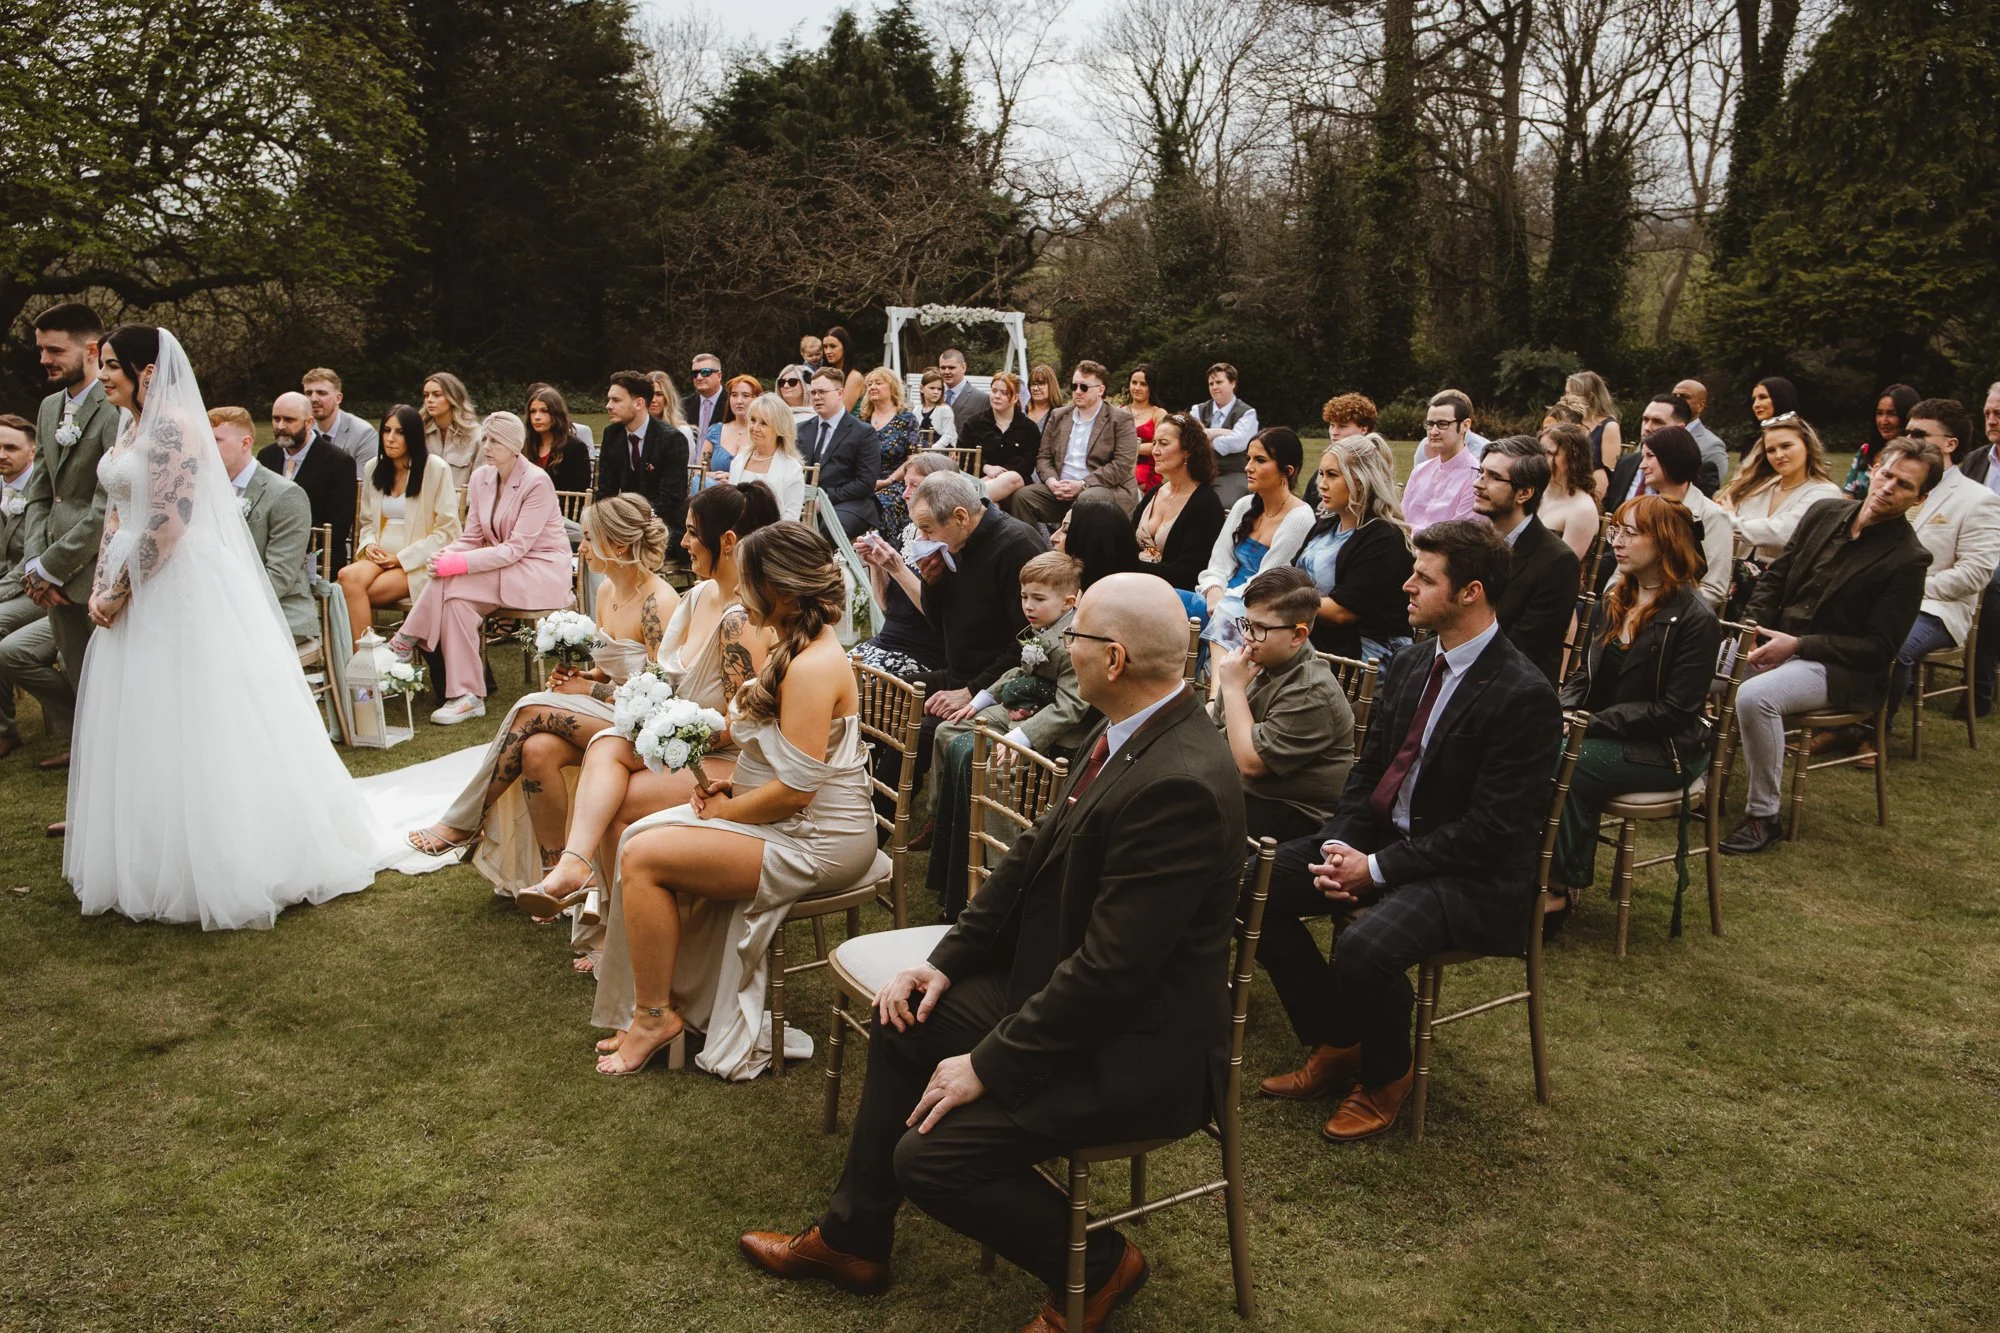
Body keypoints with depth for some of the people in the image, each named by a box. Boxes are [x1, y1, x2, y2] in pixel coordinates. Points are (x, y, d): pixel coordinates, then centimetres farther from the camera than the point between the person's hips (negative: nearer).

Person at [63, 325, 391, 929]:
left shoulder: (173, 428, -15)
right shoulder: (130, 429, 14)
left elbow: (166, 526, -21)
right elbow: (115, 516, 17)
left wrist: (120, 594, -14)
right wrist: (100, 587, 7)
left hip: (179, 592, -9)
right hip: (134, 594, 9)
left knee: (190, 724, -3)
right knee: (142, 726, 14)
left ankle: (216, 864, 8)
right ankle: (152, 854, 26)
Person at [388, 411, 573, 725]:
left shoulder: (537, 482, -14)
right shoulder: (481, 478, 7)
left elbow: (515, 548, -19)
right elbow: (472, 538, 7)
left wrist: (457, 563, -27)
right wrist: (444, 557, -16)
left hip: (541, 571, -6)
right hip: (503, 567, 6)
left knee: (452, 584, -27)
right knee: (453, 594, -25)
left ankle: (406, 643, -11)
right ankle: (467, 695, -22)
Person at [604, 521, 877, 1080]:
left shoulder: (813, 667, -23)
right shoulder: (796, 650, 10)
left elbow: (795, 789, -25)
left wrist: (720, 811, -10)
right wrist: (732, 785, 4)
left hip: (816, 842, -10)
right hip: (791, 821, 10)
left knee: (644, 857, -14)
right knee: (639, 836, 5)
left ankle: (655, 1016, 3)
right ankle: (667, 992, 13)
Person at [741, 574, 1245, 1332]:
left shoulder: (1179, 783, -30)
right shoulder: (1130, 734, 0)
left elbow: (1111, 967, -28)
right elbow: (1034, 856, 8)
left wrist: (990, 1065, -20)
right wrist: (947, 960, 3)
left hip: (1138, 1049, -9)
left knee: (930, 1156, -12)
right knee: (908, 1018, 11)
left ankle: (1096, 1265, 13)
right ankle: (851, 1239, 26)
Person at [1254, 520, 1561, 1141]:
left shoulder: (1523, 695, -19)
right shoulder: (1409, 665, 6)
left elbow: (1491, 829, -20)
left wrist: (1377, 868, -21)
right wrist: (1340, 845, -7)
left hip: (1470, 873, -8)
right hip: (1379, 834, 8)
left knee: (1363, 948, -33)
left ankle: (1385, 1077, 1)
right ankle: (1335, 1044, 11)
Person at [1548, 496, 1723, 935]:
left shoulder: (1695, 618, -13)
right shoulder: (1613, 599, 9)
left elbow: (1674, 710, -17)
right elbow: (1585, 674, 13)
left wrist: (1594, 723, -21)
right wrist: (1565, 712, -9)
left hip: (1665, 750, -6)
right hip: (1604, 734, 6)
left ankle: (1561, 889, -13)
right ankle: (1560, 879, -17)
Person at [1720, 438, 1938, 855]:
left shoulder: (1907, 560, -10)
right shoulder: (1826, 512, 7)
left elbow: (1879, 648, -12)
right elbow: (1775, 576, 12)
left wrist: (1798, 645, -19)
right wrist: (1753, 630, -5)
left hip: (1839, 668, -6)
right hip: (1778, 643, 6)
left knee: (1754, 696, -34)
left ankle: (1763, 816, -19)